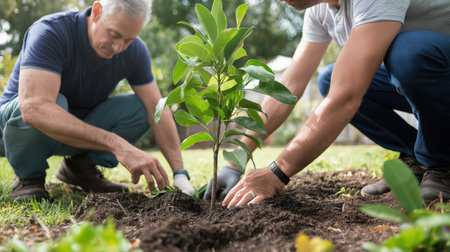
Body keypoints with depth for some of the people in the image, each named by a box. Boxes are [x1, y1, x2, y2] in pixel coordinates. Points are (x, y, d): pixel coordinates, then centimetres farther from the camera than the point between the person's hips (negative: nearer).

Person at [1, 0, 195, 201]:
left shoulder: (135, 51, -13)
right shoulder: (50, 33, -31)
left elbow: (157, 111, -12)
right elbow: (34, 109, -45)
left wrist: (180, 174, -24)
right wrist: (116, 144, -53)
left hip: (79, 130, 5)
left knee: (140, 107, -17)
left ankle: (81, 166, 0)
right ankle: (28, 177, -10)